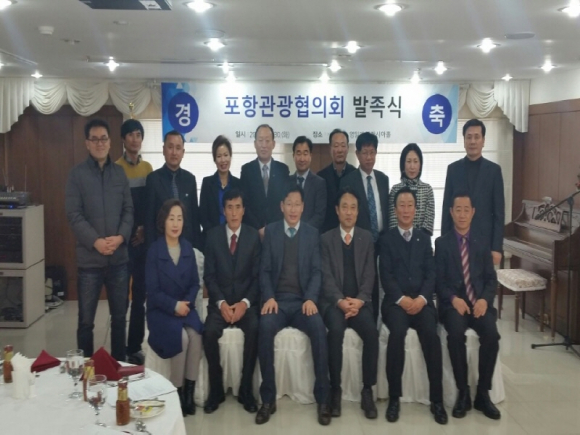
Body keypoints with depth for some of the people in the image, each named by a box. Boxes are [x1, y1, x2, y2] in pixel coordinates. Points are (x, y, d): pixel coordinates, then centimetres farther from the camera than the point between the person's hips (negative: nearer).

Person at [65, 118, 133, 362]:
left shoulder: (119, 173, 9)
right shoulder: (77, 174, -1)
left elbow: (129, 210, 6)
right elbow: (74, 215, -8)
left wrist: (121, 236, -11)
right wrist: (96, 241, -18)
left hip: (119, 257, 3)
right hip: (89, 259, -3)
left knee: (119, 317, 12)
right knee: (86, 320, 5)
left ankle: (120, 363, 25)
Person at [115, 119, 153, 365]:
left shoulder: (148, 168, 9)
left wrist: (145, 229, -3)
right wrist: (127, 232, -10)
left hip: (144, 240, 4)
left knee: (140, 295, 8)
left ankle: (135, 347, 18)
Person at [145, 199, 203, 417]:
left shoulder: (188, 248, 6)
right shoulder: (154, 250, -6)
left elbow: (195, 282, 7)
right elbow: (152, 290, -9)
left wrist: (186, 302, -11)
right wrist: (174, 305, -19)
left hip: (185, 306, 3)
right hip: (161, 310, -3)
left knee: (195, 334, -26)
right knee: (181, 337, -29)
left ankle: (189, 392, -16)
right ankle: (177, 391, -12)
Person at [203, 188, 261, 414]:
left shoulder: (254, 236, 2)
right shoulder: (213, 235, 3)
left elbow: (258, 276, 0)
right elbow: (209, 275, 0)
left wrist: (245, 302, -15)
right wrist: (221, 302, -14)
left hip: (246, 301, 0)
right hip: (220, 300, 1)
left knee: (254, 330, -29)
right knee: (210, 332, -28)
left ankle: (246, 389, -12)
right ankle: (216, 390, -8)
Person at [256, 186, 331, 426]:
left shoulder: (312, 233, 11)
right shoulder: (271, 231, 10)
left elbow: (316, 271, 4)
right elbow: (265, 270, 5)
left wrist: (311, 298, -13)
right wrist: (269, 297, -12)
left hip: (303, 300, 0)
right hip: (277, 299, 0)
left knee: (319, 328, -30)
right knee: (264, 327, -32)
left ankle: (322, 398, -18)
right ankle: (268, 398, -20)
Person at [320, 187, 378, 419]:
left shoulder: (367, 238, 12)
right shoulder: (326, 238, 8)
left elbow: (369, 275, 4)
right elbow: (326, 276, -2)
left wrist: (359, 300, -13)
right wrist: (340, 301, -18)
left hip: (359, 300, 1)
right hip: (334, 301, -1)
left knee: (371, 331, -28)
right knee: (336, 330, -32)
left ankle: (367, 391, -17)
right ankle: (335, 390, -19)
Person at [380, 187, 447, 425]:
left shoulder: (424, 238, 17)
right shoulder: (386, 238, 9)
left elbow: (431, 273, 8)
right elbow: (385, 274, -1)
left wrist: (422, 298, -10)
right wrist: (402, 299, -16)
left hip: (421, 300, 2)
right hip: (396, 301, -2)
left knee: (431, 334, -28)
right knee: (397, 332, -32)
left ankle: (437, 399, -18)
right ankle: (394, 397, -20)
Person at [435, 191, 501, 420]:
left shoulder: (482, 243, 15)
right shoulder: (441, 243, 6)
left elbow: (491, 278, 10)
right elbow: (439, 280, 0)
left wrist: (485, 299, -10)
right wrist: (453, 299, -18)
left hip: (479, 303, 2)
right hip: (453, 303, -2)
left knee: (492, 334, -28)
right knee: (456, 333, -33)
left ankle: (483, 393, -12)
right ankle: (463, 393, -17)